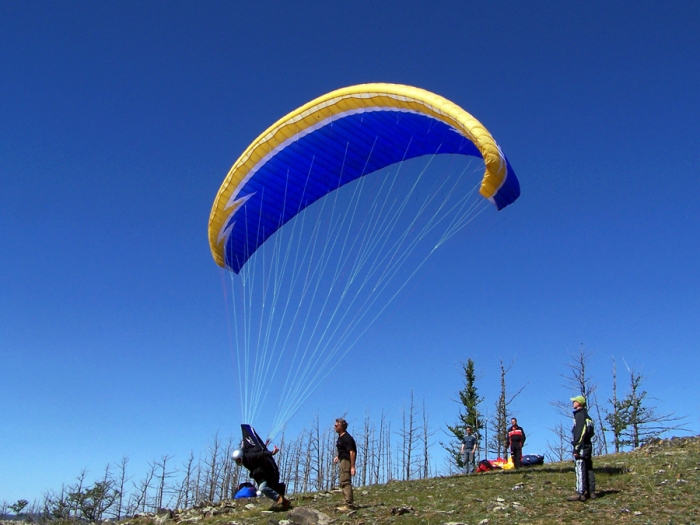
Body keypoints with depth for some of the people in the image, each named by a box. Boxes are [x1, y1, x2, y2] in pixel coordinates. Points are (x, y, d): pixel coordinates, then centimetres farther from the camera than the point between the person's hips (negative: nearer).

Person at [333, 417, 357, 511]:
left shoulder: (347, 438, -18)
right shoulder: (340, 437, 13)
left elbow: (352, 452, -23)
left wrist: (352, 467, -27)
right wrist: (338, 456, 14)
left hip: (346, 461, -11)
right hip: (343, 461, 11)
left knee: (345, 482, -12)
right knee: (343, 483, 15)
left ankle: (349, 505, -12)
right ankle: (350, 503, 22)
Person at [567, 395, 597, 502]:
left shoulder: (579, 415, -11)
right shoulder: (587, 416, 18)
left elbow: (579, 433, -18)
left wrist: (576, 448, -19)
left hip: (581, 447, -10)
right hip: (588, 446, 10)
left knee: (580, 470, -11)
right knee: (588, 469, 10)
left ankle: (580, 494, -14)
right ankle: (591, 492, 13)